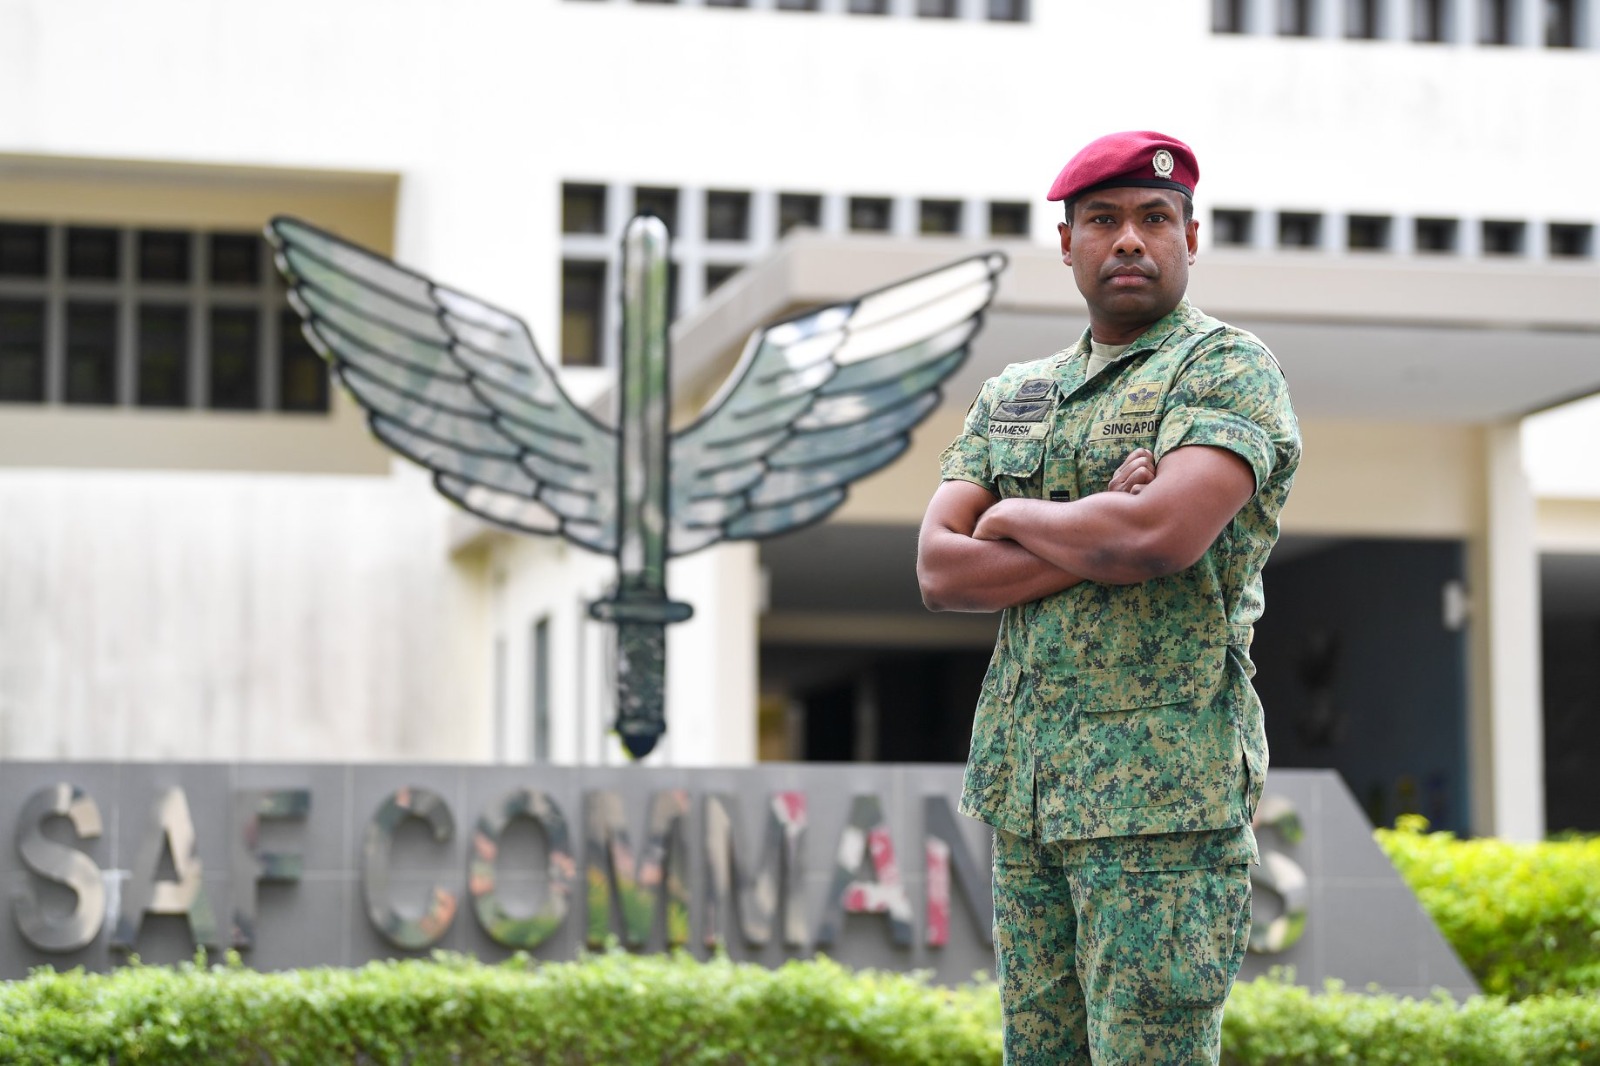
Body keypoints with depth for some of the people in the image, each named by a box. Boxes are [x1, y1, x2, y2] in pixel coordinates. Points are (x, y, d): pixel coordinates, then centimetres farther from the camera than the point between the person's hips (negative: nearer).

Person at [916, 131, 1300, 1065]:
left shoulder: (1228, 368, -3)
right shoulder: (1014, 395, 18)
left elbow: (1165, 534, -20)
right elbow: (939, 571, 5)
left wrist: (1015, 518, -3)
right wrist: (1095, 545, -10)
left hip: (1164, 787, -7)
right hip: (1025, 781, 7)